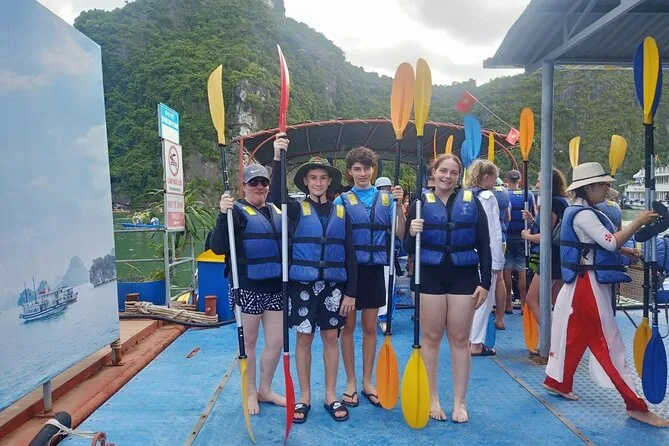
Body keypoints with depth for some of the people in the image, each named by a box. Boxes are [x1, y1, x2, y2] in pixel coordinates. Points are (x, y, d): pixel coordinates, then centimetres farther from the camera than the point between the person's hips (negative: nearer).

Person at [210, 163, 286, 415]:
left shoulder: (277, 212, 11)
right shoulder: (237, 211, -7)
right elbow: (218, 248, -18)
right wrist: (224, 215, -29)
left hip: (275, 287, 6)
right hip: (247, 288, -5)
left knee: (277, 341, 11)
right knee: (249, 342, 10)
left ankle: (265, 390, 31)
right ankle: (251, 393, 29)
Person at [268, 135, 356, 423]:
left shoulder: (340, 213, 5)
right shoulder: (296, 210, 0)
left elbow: (349, 255, 4)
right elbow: (275, 198, -22)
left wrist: (350, 292, 0)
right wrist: (278, 159, -31)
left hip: (333, 285, 2)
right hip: (302, 284, -2)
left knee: (331, 337, 8)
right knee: (304, 338, 7)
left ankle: (331, 396, 23)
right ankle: (304, 397, 22)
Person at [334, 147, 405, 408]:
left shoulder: (386, 199, 5)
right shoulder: (342, 200, 0)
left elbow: (400, 234, -2)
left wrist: (399, 205, -13)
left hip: (374, 270, 2)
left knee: (370, 327, 11)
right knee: (348, 326, 7)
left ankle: (367, 381, 25)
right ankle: (350, 382, 22)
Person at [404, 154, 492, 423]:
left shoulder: (471, 201, 3)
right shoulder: (421, 202, 1)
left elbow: (483, 245, 3)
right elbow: (409, 249, 1)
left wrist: (485, 282, -3)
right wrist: (412, 234, -21)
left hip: (464, 276, 1)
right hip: (430, 276, 0)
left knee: (460, 339, 8)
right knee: (431, 337, 7)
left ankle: (459, 401, 21)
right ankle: (432, 398, 22)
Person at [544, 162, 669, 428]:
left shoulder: (585, 212, 14)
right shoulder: (583, 214, -17)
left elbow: (602, 245, 18)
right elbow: (611, 243, -22)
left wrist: (627, 251, 6)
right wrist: (638, 222, -15)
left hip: (587, 283, 10)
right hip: (589, 285, -10)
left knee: (577, 335, 17)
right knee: (609, 342, -3)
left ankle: (558, 382, 29)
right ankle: (635, 405, 6)